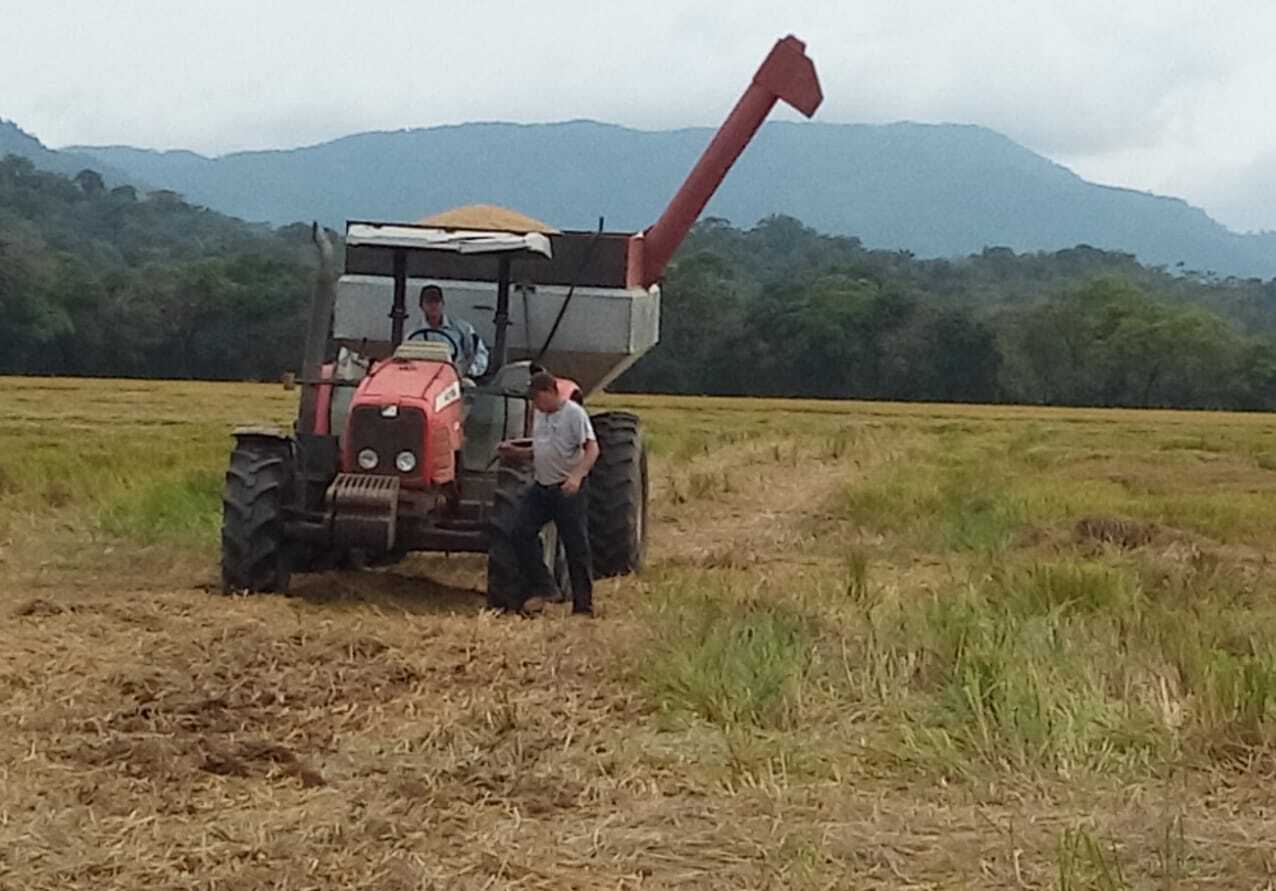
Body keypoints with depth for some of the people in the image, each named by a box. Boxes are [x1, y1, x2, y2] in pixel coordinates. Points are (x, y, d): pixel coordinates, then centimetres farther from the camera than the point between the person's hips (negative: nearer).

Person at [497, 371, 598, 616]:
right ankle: (542, 589, 5)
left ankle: (583, 605, 3)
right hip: (540, 486, 8)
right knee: (522, 534, -3)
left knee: (576, 546, -3)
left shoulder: (574, 413, -11)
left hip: (568, 489, -8)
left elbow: (592, 449, -18)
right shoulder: (539, 415, 13)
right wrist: (515, 452, 6)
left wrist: (577, 476, -32)